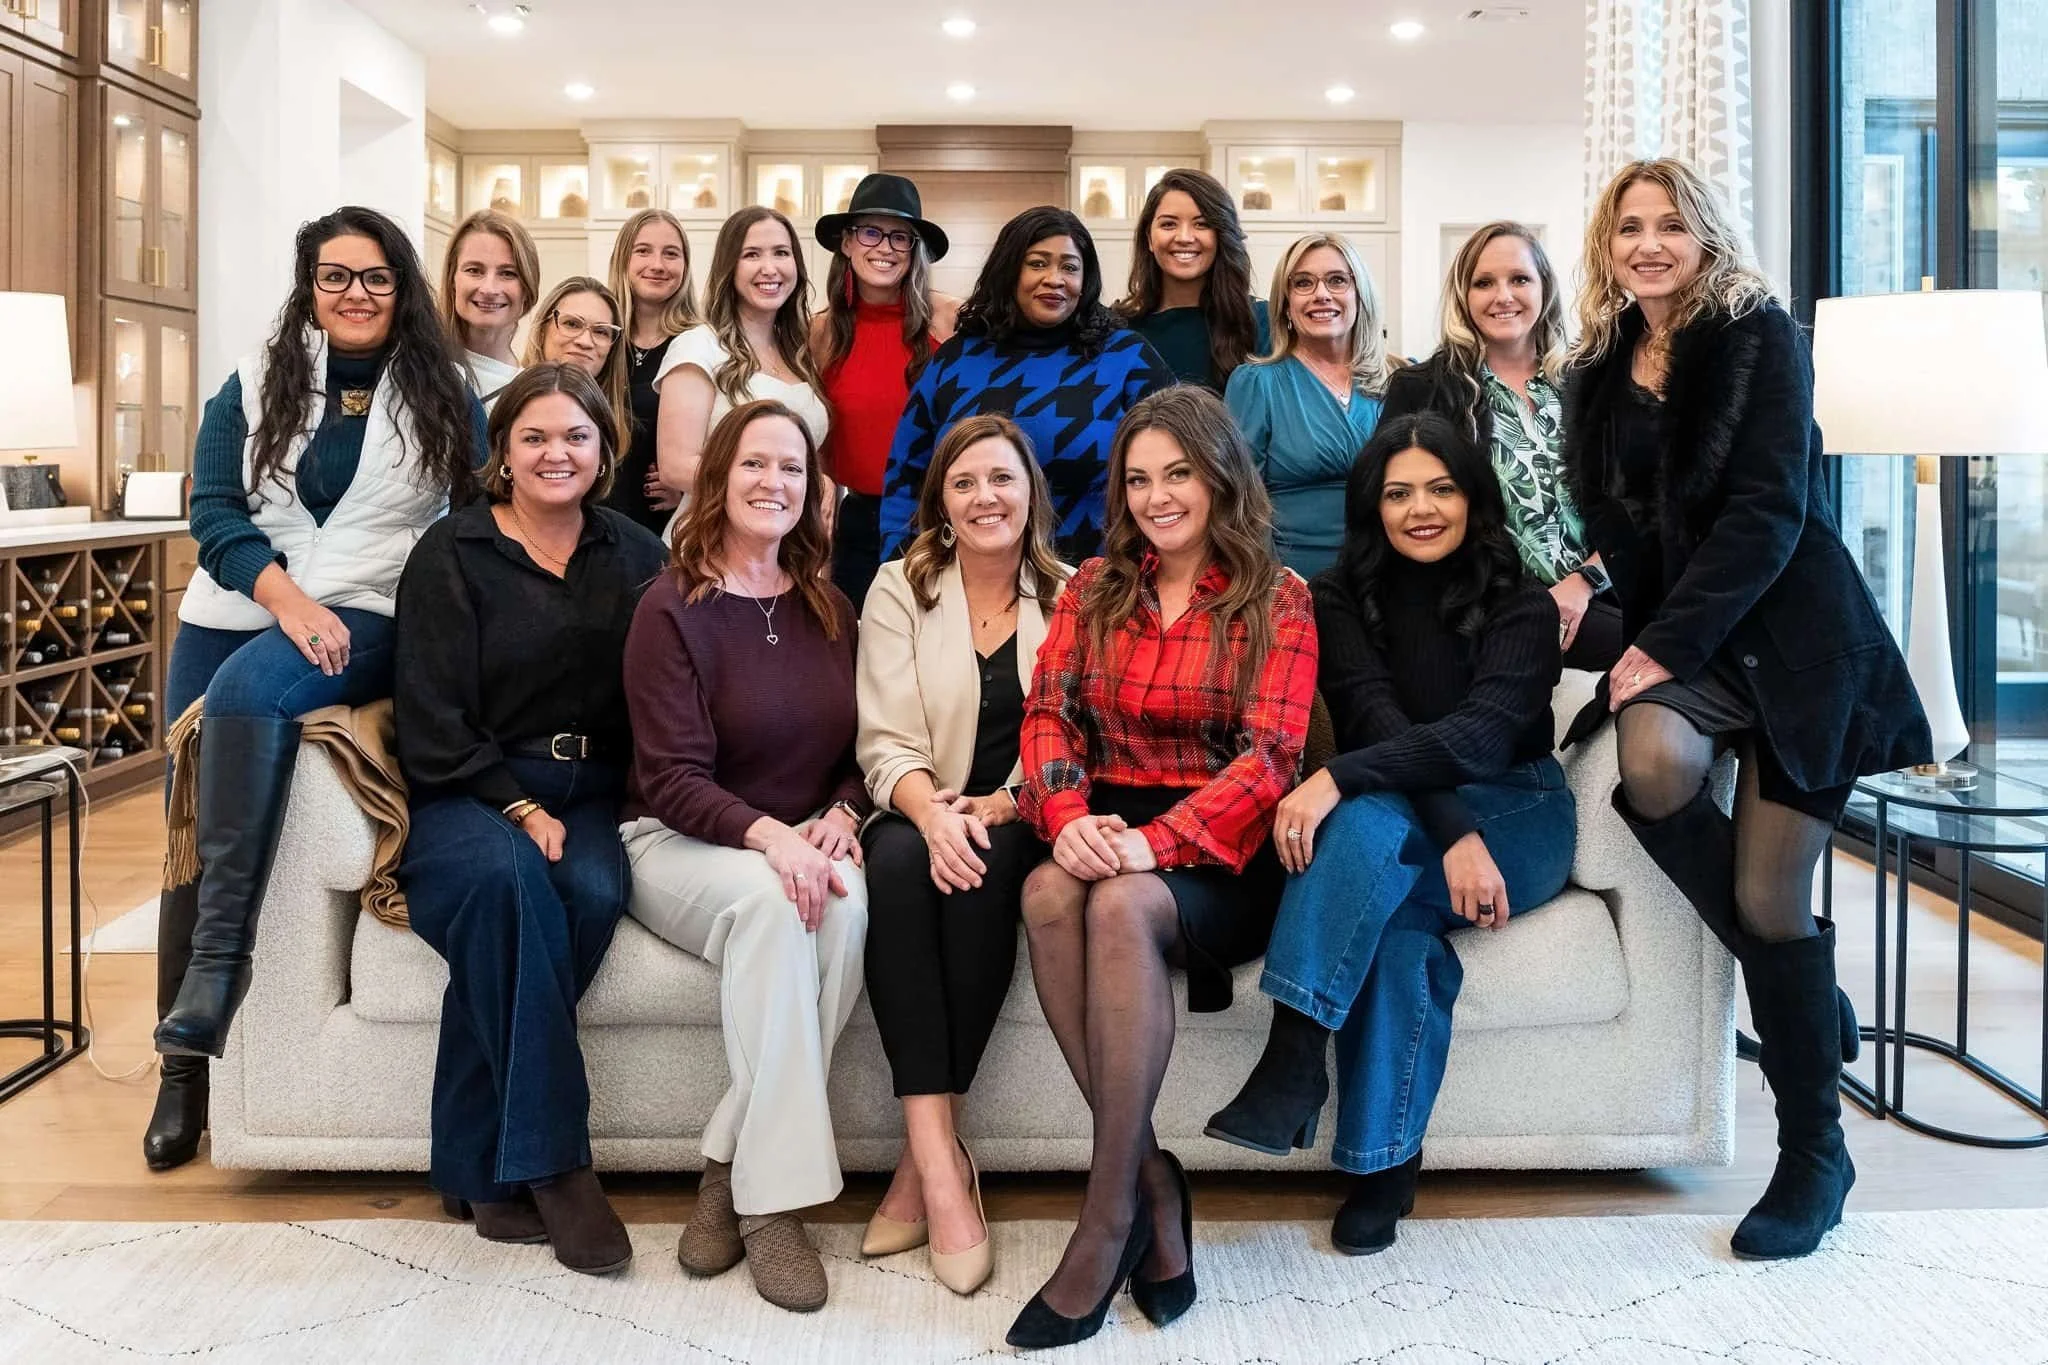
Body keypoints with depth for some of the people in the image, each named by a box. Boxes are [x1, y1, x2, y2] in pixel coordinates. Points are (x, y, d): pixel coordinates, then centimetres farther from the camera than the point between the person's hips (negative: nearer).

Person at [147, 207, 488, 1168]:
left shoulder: (445, 398, 8)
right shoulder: (252, 386, 10)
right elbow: (214, 511, 1)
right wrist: (287, 598, -14)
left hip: (368, 618, -3)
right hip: (233, 613, 4)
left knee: (247, 689, -36)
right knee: (188, 831, -3)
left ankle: (205, 997, -33)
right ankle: (184, 1065, 8)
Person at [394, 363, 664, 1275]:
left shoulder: (634, 558, 13)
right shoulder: (451, 554, 3)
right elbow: (434, 727, -5)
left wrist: (570, 811, -5)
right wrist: (521, 809, -14)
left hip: (584, 796, 3)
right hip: (465, 798, -2)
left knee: (595, 891, -31)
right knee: (508, 874, -36)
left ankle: (482, 1164, -19)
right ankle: (549, 1160, -27)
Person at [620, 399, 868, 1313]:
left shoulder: (831, 609, 10)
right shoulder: (672, 610, -6)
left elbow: (860, 751, 11)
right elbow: (672, 780, -13)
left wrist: (839, 818, -11)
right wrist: (768, 835, -30)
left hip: (804, 842, 4)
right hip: (678, 842, -4)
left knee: (847, 901, -31)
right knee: (768, 896, -37)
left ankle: (733, 1169, -21)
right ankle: (772, 1194, -29)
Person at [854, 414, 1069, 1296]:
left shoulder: (1071, 597, 7)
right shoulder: (900, 588, 8)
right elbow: (888, 743, -2)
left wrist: (998, 807, -18)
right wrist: (932, 811, -23)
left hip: (1021, 825, 0)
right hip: (921, 815, 1)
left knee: (984, 870, -34)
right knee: (899, 861, -34)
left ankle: (926, 1158, -26)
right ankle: (937, 1155, -36)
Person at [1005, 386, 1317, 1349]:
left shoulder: (1276, 599, 2)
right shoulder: (1093, 588, 14)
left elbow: (1268, 757, -9)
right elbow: (1048, 716, 4)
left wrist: (1155, 841, -25)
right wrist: (1068, 818, -18)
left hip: (1220, 846, -3)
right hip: (1109, 829, 3)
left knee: (1122, 905, -35)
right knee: (1048, 892, -32)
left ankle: (1111, 1211, -25)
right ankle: (1152, 1181, -23)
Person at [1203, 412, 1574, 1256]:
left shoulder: (1521, 606, -4)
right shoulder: (1343, 600, 2)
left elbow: (1486, 732, -22)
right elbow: (1376, 720, -14)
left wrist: (1337, 777, -37)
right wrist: (1453, 833, -31)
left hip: (1515, 817, -2)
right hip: (1398, 827, 2)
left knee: (1369, 822, -36)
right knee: (1401, 923, -36)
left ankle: (1294, 1062, -38)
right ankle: (1383, 1163, -27)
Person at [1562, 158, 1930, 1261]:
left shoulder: (1759, 336, -4)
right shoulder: (1600, 372, 13)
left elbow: (1767, 509, -13)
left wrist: (1667, 644, -18)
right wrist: (1618, 620, -6)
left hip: (1791, 635, -4)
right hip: (1672, 644, 4)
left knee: (1769, 899, -9)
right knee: (1651, 760, -30)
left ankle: (1814, 1152, 13)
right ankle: (1811, 995, -5)